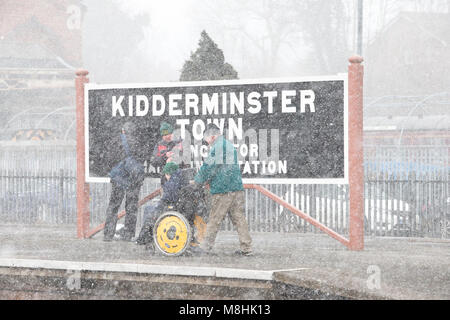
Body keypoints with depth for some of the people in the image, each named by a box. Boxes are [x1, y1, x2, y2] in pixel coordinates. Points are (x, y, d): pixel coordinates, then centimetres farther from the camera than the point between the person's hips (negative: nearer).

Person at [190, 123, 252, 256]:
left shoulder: (216, 148, -10)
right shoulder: (231, 146, 17)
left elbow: (207, 168, -8)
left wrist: (197, 181, 7)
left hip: (222, 190, -7)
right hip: (237, 188, 7)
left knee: (214, 220, 0)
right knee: (239, 218, 6)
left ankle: (206, 246, 5)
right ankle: (246, 247, 4)